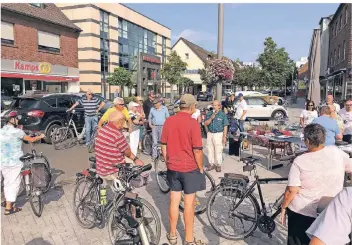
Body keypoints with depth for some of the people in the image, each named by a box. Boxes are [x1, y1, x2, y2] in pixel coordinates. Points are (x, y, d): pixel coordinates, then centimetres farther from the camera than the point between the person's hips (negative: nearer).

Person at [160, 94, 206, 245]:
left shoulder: (168, 121, -1)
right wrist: (201, 168, -1)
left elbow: (163, 146, 5)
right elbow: (197, 150, -15)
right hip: (190, 169, -5)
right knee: (189, 203, 7)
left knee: (174, 201, 15)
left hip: (172, 168, 5)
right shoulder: (193, 123, -17)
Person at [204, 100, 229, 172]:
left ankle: (218, 165, 10)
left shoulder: (222, 114, -3)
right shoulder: (209, 114, 6)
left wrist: (224, 137, -10)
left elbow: (225, 126, -5)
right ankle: (211, 164, 19)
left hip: (219, 134, -4)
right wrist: (211, 118, -15)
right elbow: (205, 123, 1)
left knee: (218, 150, -2)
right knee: (210, 150, 8)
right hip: (210, 134, 4)